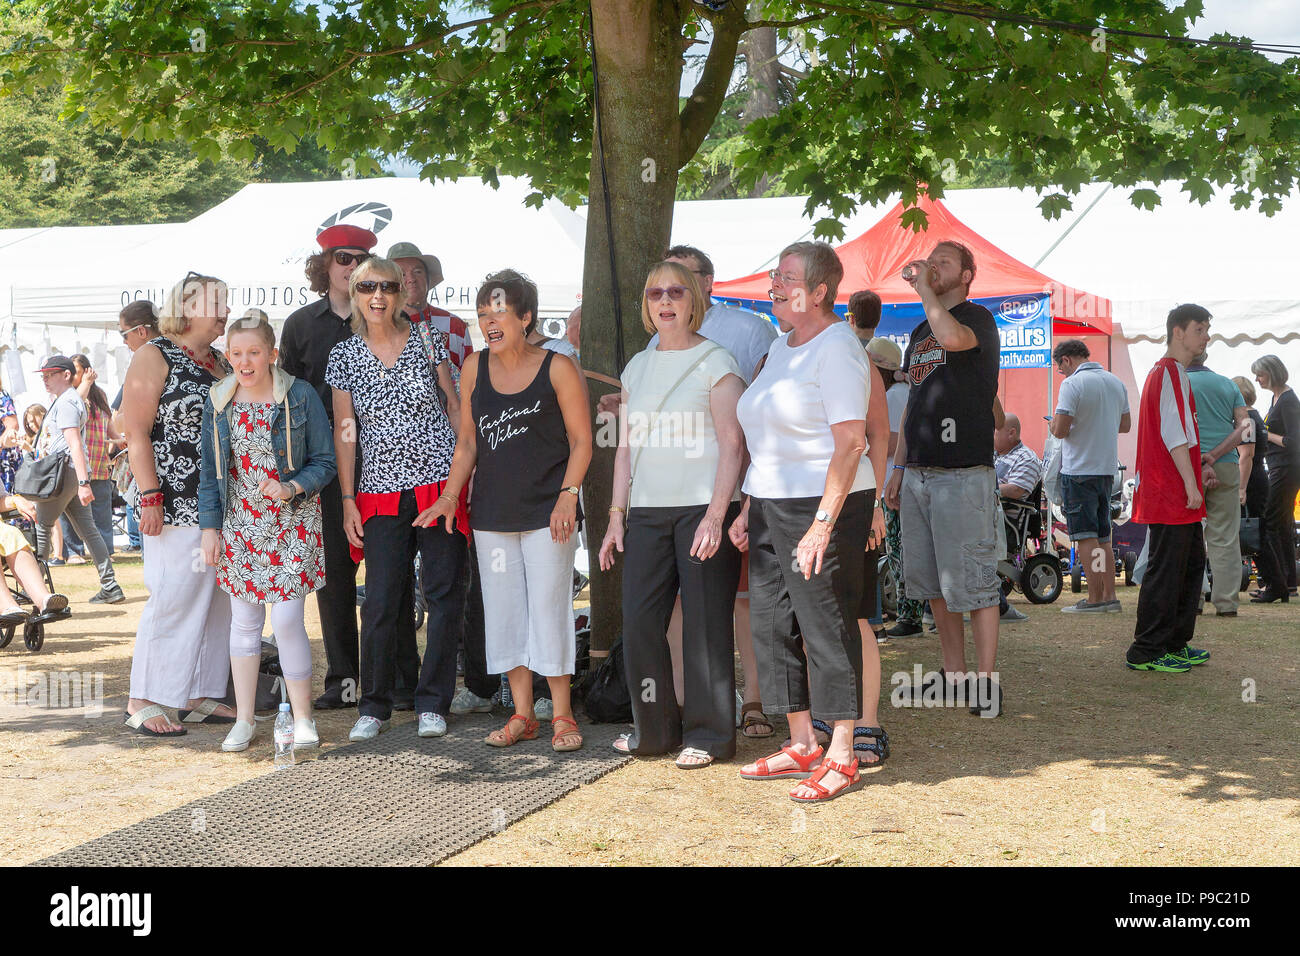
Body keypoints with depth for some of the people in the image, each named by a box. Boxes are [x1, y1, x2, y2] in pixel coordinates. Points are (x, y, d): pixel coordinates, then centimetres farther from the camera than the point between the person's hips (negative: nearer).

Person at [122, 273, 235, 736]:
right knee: (172, 600, -8)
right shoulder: (154, 356, -4)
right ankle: (143, 702, 0)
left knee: (217, 601, 7)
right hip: (177, 506, -7)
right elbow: (137, 432, -10)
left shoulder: (219, 362, 17)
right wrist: (150, 495, -17)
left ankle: (197, 697, 15)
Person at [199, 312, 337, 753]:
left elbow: (325, 461, -4)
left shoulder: (300, 396, -7)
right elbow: (210, 472, 9)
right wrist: (210, 526, 3)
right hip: (240, 524, 3)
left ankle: (302, 717, 5)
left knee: (287, 620, -8)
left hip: (292, 524, -3)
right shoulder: (218, 402, 2)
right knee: (244, 621, 8)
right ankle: (244, 719, 18)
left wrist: (293, 486, -21)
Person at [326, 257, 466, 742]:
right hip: (380, 490, 1)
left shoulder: (428, 341, 4)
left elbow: (457, 406, 8)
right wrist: (347, 499, 2)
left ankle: (432, 702, 10)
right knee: (381, 601, -3)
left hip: (441, 481, 0)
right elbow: (343, 429, 7)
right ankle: (374, 706, 10)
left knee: (444, 595, 0)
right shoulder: (344, 355, 6)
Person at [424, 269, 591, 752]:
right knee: (503, 609, 7)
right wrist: (450, 495, 3)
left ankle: (562, 715, 7)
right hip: (492, 512, 4)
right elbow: (467, 442, 13)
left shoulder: (557, 368, -4)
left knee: (549, 607, -4)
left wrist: (567, 495, -15)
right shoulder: (474, 368, 7)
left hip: (546, 512, -4)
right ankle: (522, 714, 18)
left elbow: (581, 441, -3)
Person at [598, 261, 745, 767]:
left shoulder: (715, 362, -1)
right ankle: (655, 729, 16)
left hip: (702, 508, -5)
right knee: (640, 621, 2)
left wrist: (716, 515, -16)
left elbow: (731, 444, -7)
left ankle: (707, 734, 7)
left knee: (705, 623, -3)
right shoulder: (638, 367, 16)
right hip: (647, 511, 5)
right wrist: (616, 515, 11)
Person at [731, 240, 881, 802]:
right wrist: (748, 509, 17)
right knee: (773, 624, 10)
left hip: (824, 503, -9)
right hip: (772, 504, 9)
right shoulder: (782, 348, 16)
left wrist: (822, 524, -23)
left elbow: (850, 444, -19)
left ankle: (842, 756, 2)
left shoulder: (837, 349, -12)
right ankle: (802, 744, 21)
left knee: (829, 626, -5)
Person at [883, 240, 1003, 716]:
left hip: (964, 474, -8)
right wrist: (897, 467, 18)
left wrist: (924, 288, -16)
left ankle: (986, 681, -2)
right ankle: (953, 675, 19)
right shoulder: (919, 333, 20)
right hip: (919, 474, 8)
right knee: (932, 582, 10)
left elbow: (952, 337, -30)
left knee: (972, 581, -7)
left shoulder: (978, 318, -4)